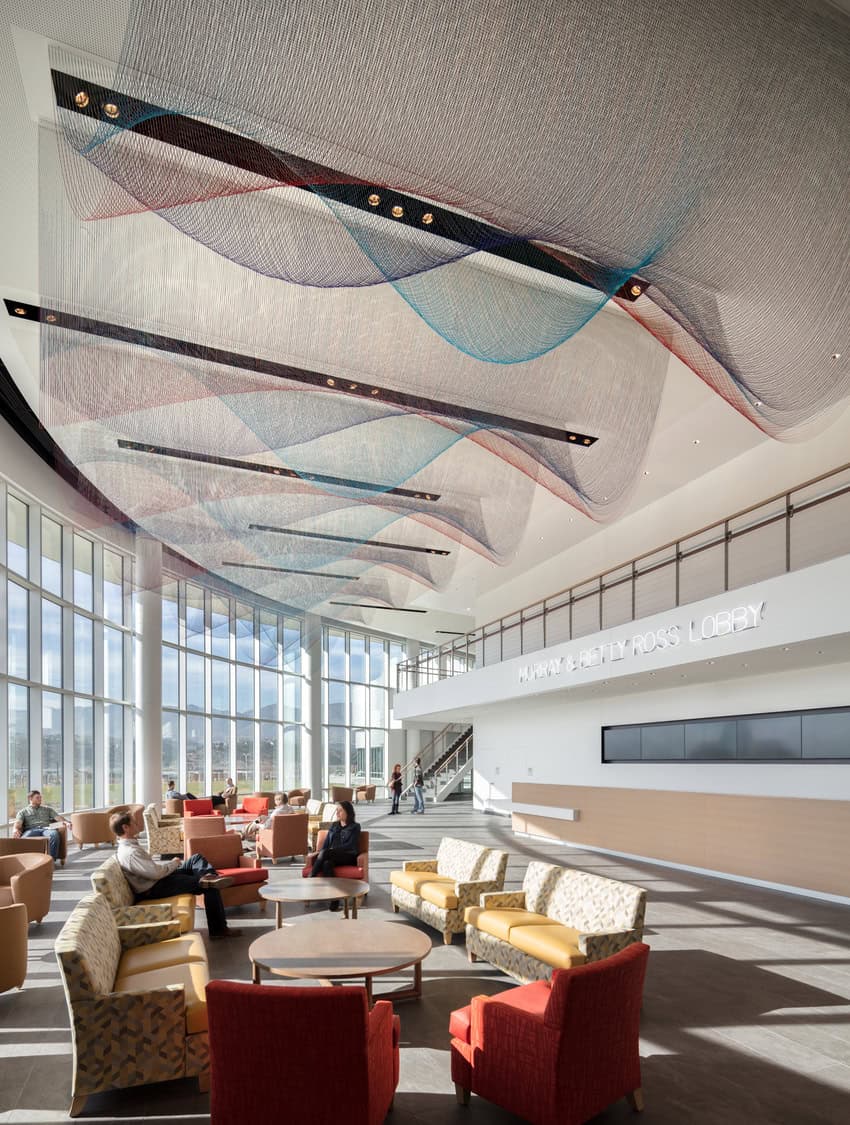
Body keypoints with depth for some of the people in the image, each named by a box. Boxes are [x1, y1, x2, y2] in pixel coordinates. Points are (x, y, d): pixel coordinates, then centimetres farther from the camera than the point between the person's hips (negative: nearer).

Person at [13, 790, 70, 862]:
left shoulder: (47, 809, 31)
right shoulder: (23, 812, 26)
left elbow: (58, 817, 19)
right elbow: (18, 823, 7)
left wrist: (66, 822, -5)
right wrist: (16, 829, -19)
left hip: (47, 829, 1)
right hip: (31, 829, -1)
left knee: (54, 834, -38)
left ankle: (52, 859, -42)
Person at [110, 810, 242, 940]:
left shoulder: (130, 845, 8)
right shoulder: (129, 853, -27)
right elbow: (156, 873, -30)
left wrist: (171, 863, 6)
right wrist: (173, 863, -10)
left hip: (160, 877, 11)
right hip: (154, 889, -11)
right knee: (209, 887, -13)